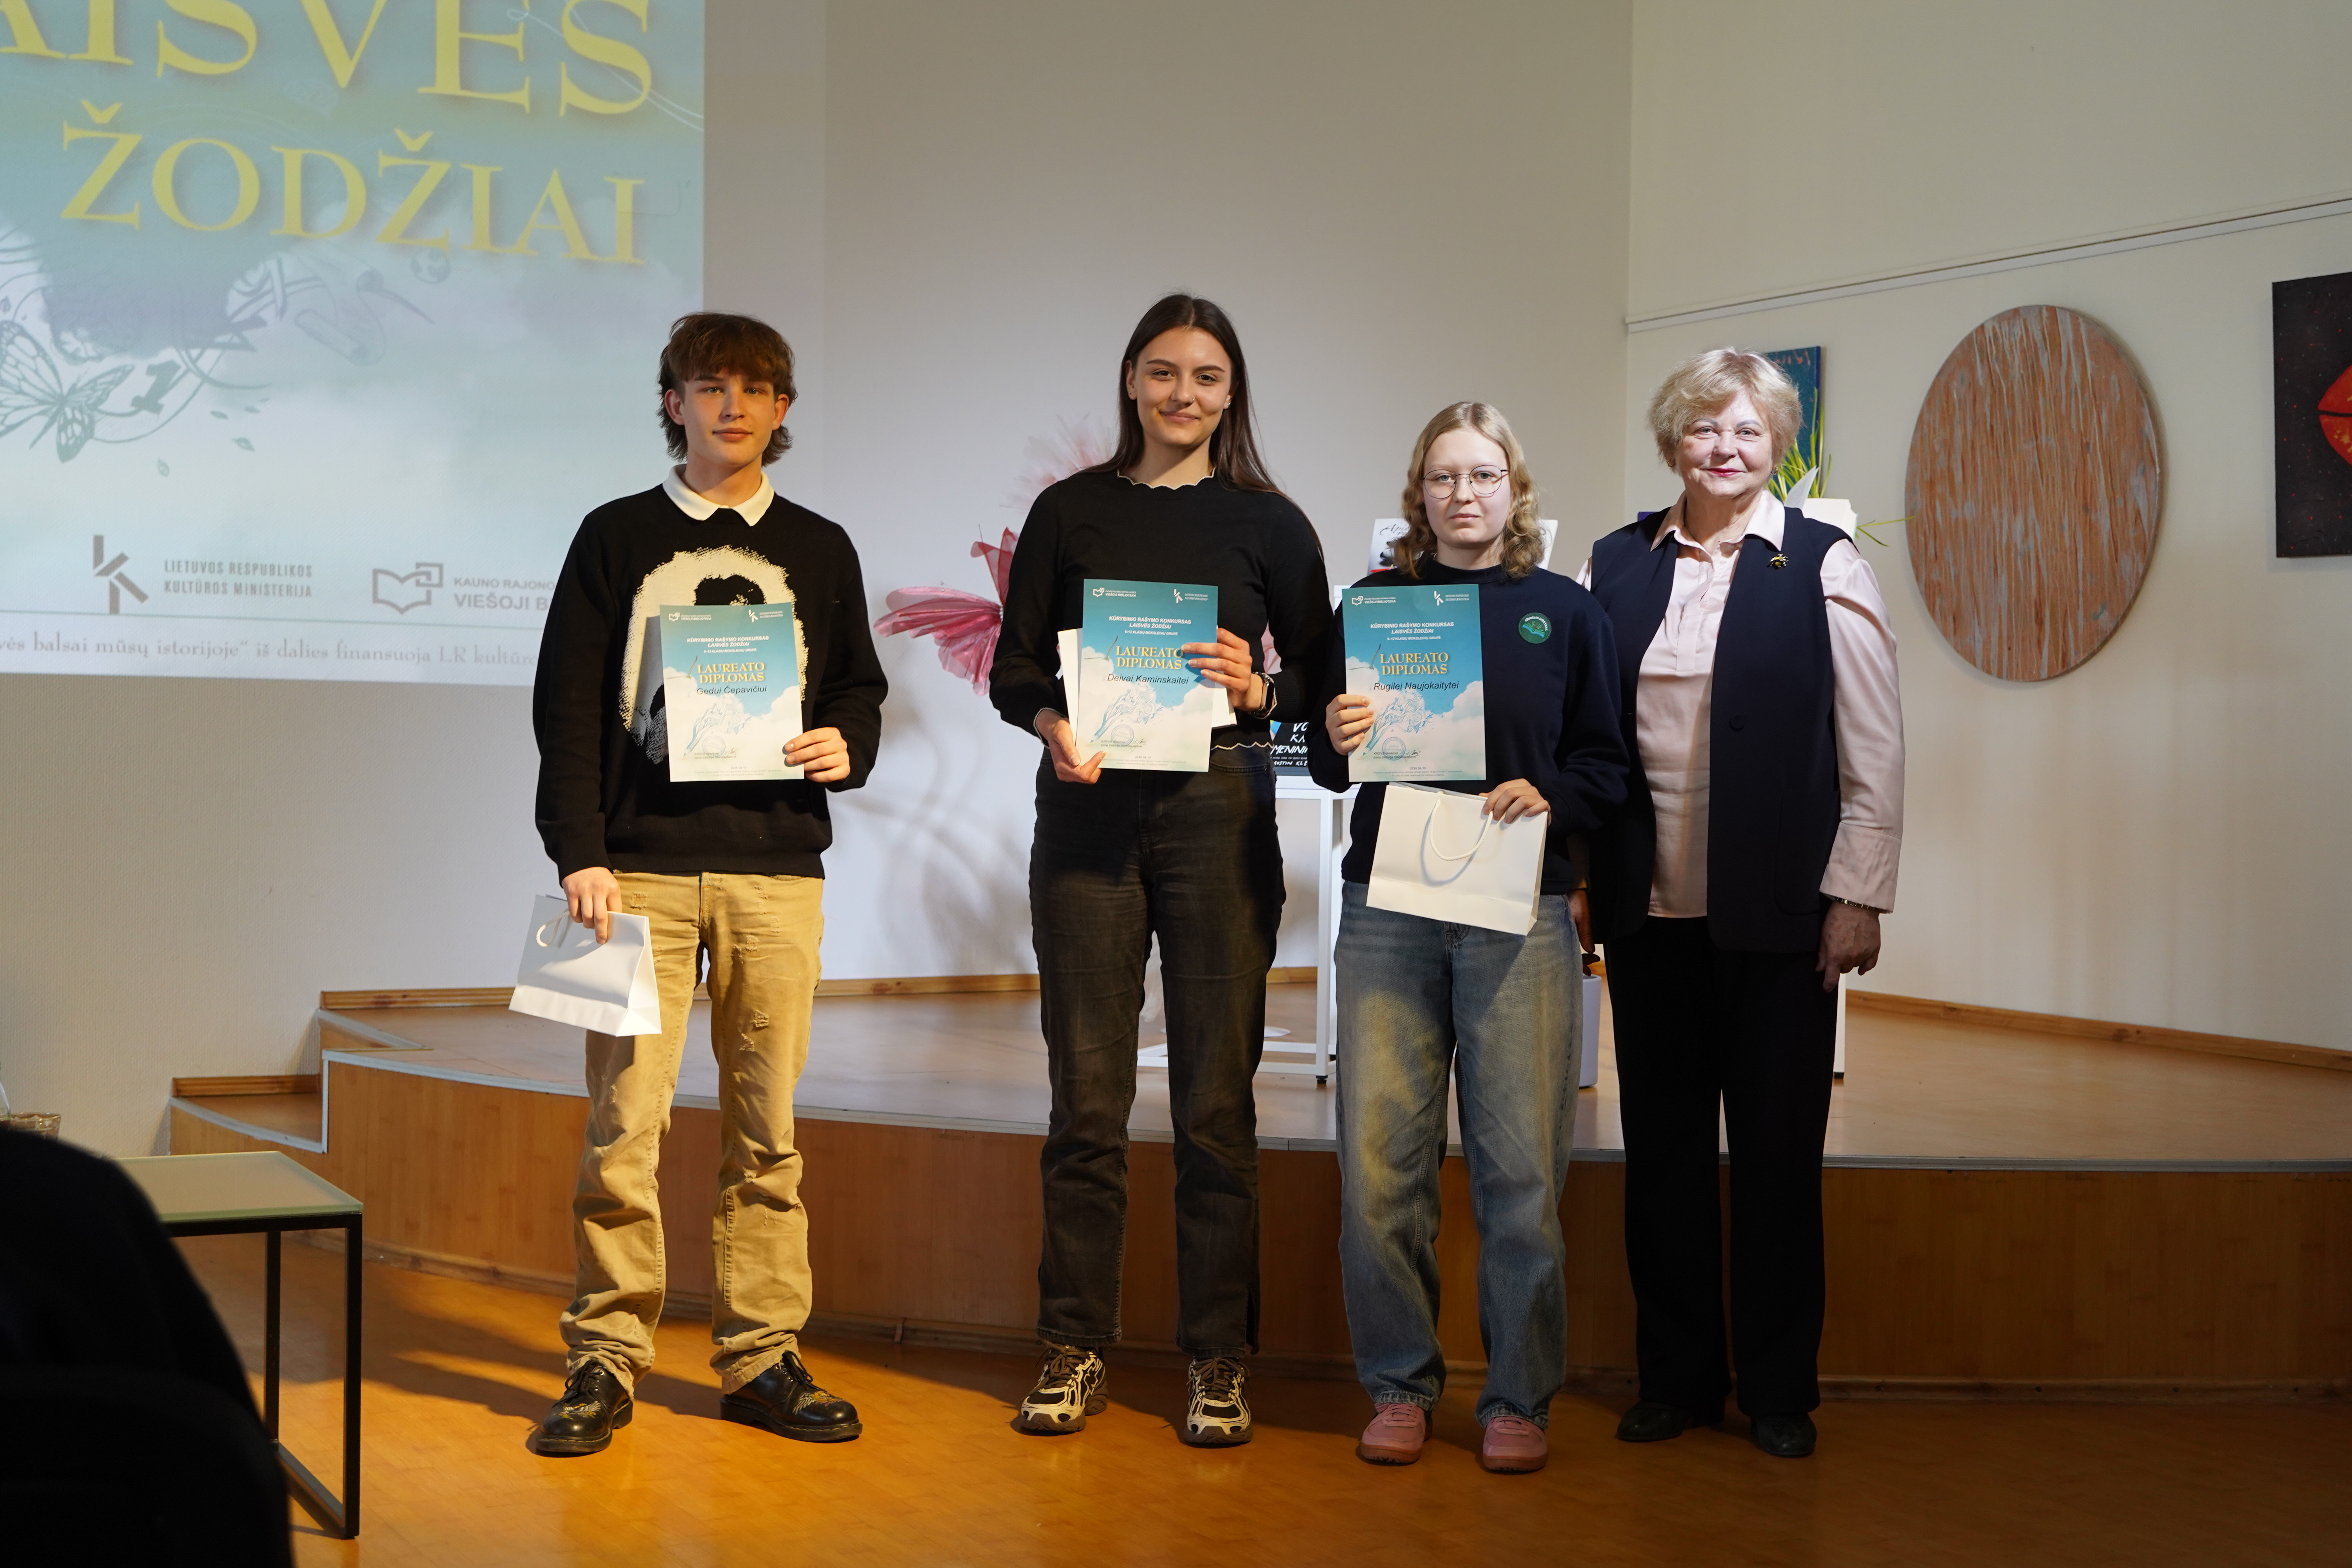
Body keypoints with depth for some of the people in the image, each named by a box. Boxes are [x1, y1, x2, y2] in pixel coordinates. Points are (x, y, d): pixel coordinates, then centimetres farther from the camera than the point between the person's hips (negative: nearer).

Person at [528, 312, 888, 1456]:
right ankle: (605, 1361, 4)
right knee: (624, 1120, -4)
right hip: (641, 866, -2)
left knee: (765, 1126, 4)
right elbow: (567, 706, 3)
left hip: (776, 869, 2)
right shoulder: (617, 538, 8)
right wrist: (580, 855, -7)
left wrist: (846, 746, -5)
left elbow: (859, 688, 19)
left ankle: (760, 1358, 11)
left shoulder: (819, 551, 14)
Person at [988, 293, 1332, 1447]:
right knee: (1086, 1095, 3)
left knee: (1216, 1097, 1)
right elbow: (1013, 667, 8)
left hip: (1219, 808, -1)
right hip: (1087, 810, 1)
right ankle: (1073, 1349, 13)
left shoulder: (1266, 523, 7)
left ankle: (1218, 1362, 9)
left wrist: (1259, 690, -13)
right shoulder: (1071, 512, 9)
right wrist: (1054, 725, -12)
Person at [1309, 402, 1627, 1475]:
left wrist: (1549, 799, -10)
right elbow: (1331, 764, 13)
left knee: (1522, 1167, -3)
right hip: (1389, 907, 1)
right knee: (1379, 1163, -2)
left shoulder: (1565, 612, 9)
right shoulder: (1375, 603, 11)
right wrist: (1337, 740, -9)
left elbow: (1608, 763, 9)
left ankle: (1519, 1397, 11)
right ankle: (1400, 1385, 13)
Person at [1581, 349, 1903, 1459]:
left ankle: (1779, 1389, 16)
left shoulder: (1824, 567, -2)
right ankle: (1677, 1377, 20)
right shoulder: (1618, 565, 7)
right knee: (1661, 1146, 8)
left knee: (1777, 1152, 4)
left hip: (1773, 910, -3)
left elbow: (1874, 755, -3)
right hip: (1648, 907, 3)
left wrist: (1857, 896, -8)